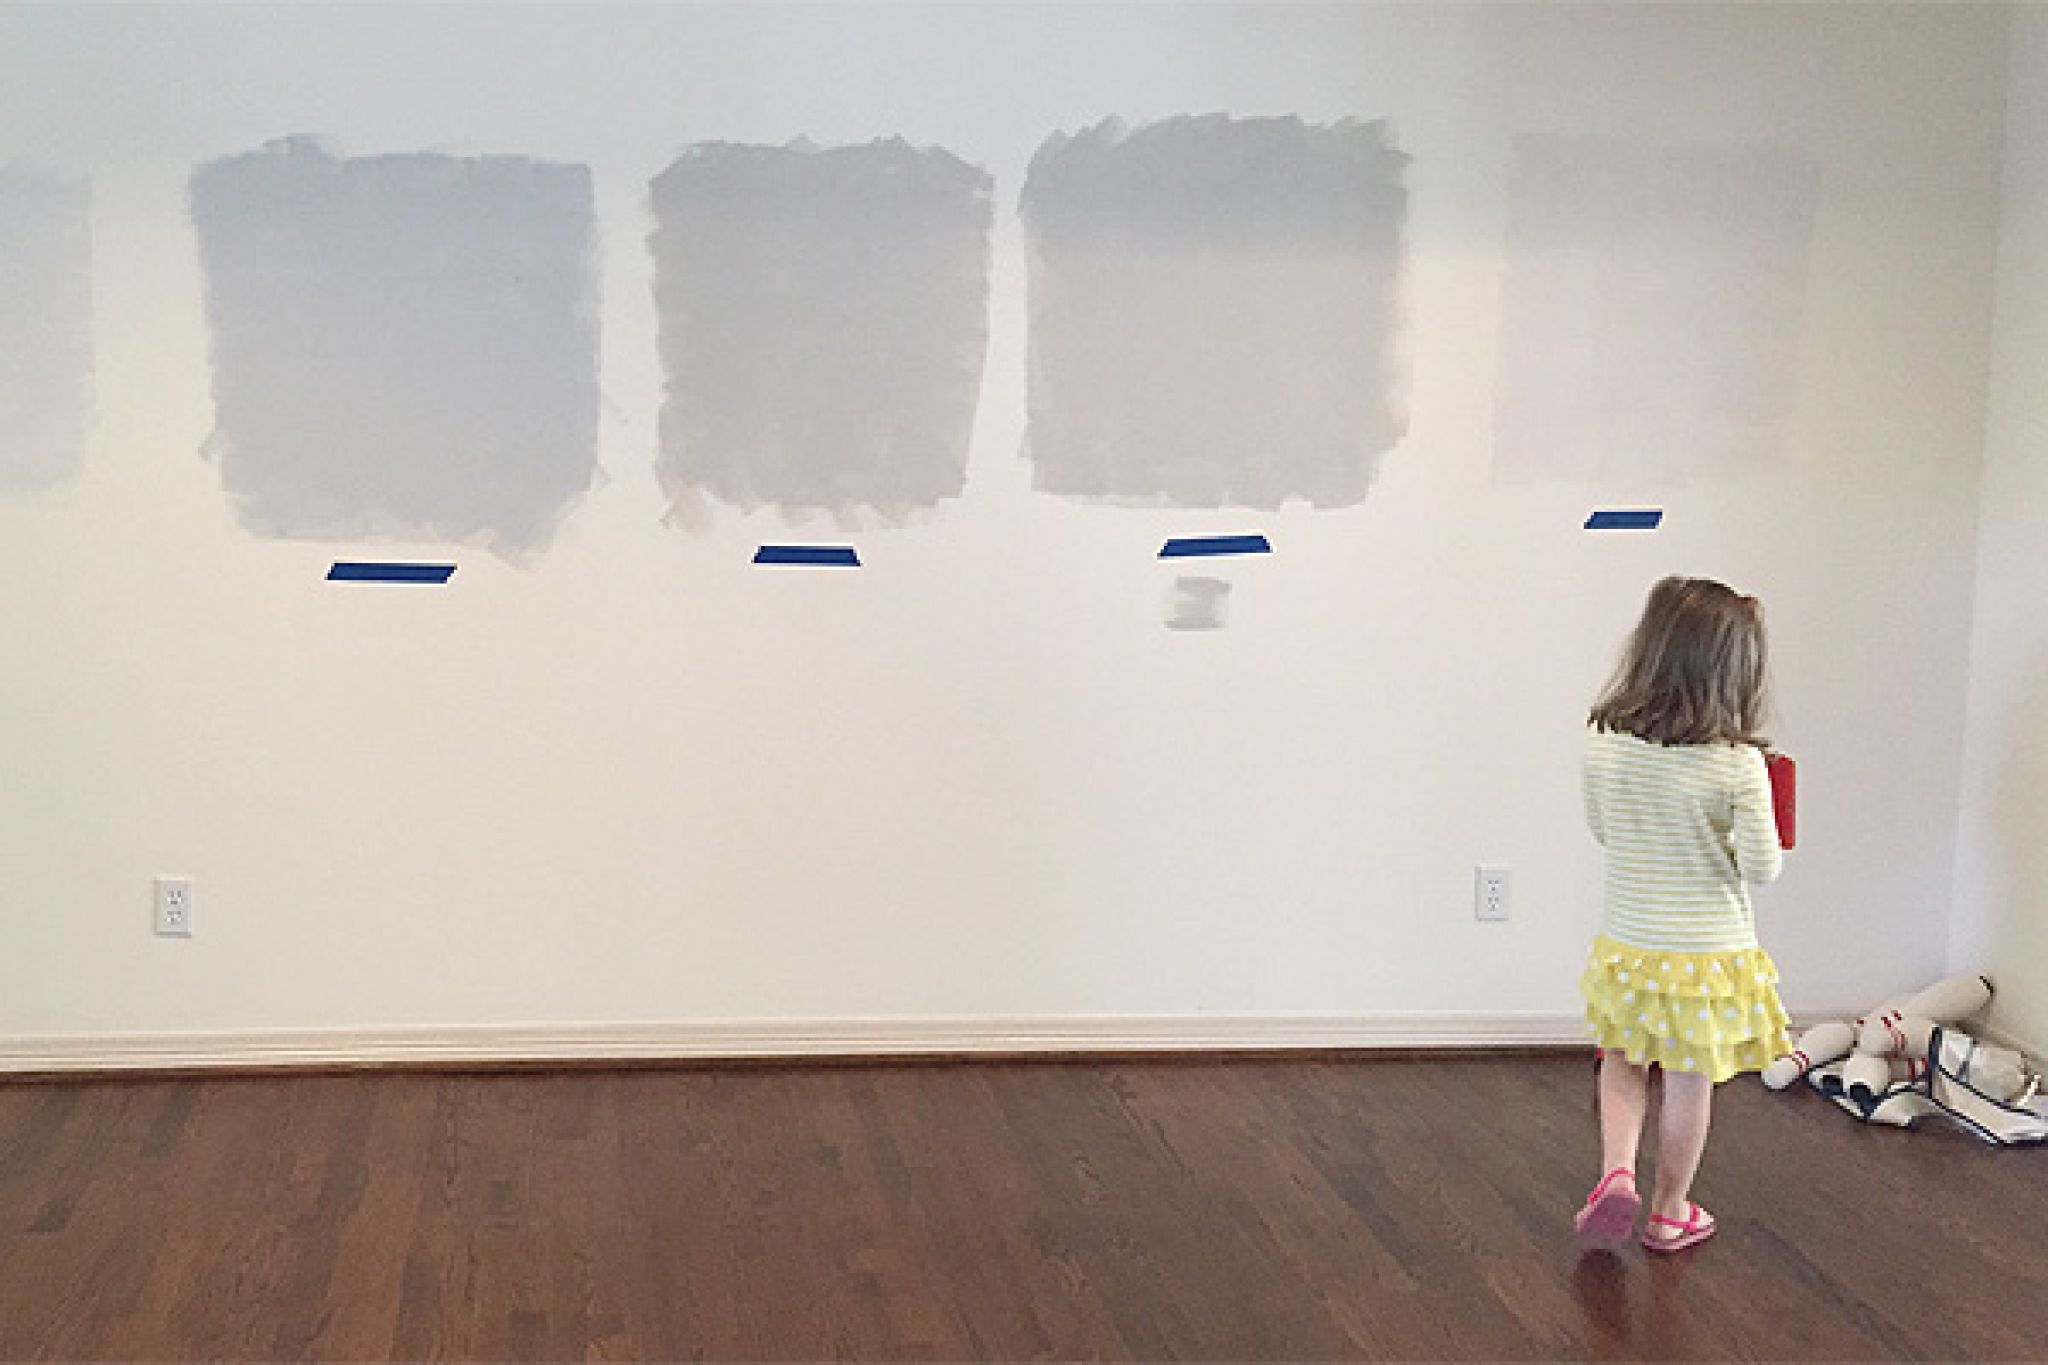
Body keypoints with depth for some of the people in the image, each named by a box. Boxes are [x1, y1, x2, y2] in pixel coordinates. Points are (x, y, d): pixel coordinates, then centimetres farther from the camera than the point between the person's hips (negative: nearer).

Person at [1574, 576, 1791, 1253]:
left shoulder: (1603, 741, -10)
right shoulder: (1737, 764, -21)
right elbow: (1761, 867, -15)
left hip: (1628, 945, 3)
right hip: (1710, 953, -3)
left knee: (1623, 1059, 24)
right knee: (1689, 1083, 14)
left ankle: (1617, 1171, 5)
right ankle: (1670, 1212, 29)